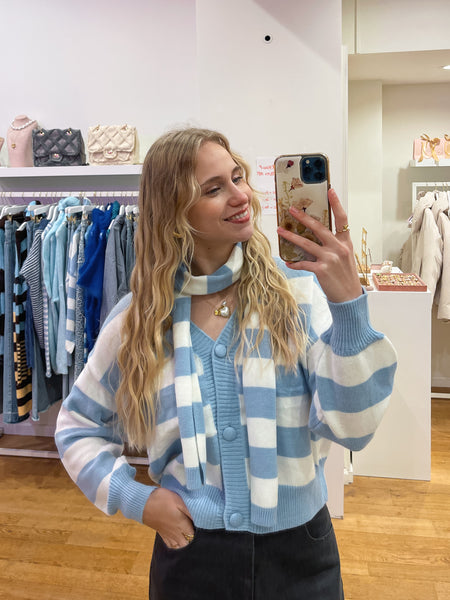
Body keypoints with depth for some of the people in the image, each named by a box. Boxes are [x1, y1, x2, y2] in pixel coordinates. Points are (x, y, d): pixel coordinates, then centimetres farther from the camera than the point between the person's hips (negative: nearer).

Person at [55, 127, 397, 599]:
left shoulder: (299, 292, -13)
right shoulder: (138, 319, -7)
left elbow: (351, 428, -20)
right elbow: (78, 426, 6)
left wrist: (348, 304, -32)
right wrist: (135, 498, -7)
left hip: (298, 548, 0)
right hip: (190, 549, 1)